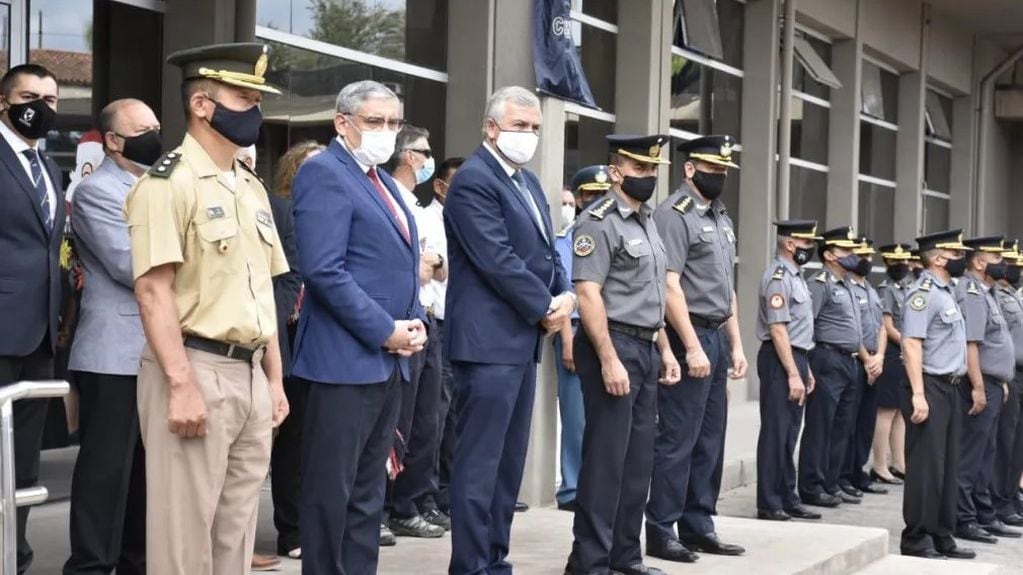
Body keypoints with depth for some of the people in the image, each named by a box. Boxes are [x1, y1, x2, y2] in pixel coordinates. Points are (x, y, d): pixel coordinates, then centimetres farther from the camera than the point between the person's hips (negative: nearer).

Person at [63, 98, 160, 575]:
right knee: (107, 468, -5)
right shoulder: (96, 191, -7)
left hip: (158, 352, 8)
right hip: (115, 355, -8)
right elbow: (131, 266, -16)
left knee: (147, 466, 11)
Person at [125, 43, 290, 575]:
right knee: (185, 530, -3)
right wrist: (182, 386, -22)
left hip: (249, 373, 8)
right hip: (197, 369, -8)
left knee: (236, 528, 13)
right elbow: (153, 292, -17)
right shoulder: (168, 182, -10)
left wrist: (274, 379, 15)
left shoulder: (252, 188, 16)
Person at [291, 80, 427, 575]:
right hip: (345, 360, -9)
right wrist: (386, 331, -17)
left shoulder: (383, 181, 18)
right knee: (331, 494, -1)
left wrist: (415, 323, 4)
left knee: (368, 494, 14)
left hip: (388, 361, 9)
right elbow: (324, 270, -20)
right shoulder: (323, 173, -10)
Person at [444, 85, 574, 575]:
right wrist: (545, 309, -11)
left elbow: (545, 249, 19)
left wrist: (565, 293, 0)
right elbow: (498, 259, -18)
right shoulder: (473, 180, -12)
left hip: (523, 338, 9)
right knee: (479, 463, -6)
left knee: (509, 461, 12)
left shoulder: (528, 181, 17)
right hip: (489, 341, -9)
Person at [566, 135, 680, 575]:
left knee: (638, 459, 11)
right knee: (605, 457, -5)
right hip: (612, 346, -9)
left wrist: (664, 349, 17)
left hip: (645, 349, 9)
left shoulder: (647, 222, 16)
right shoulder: (600, 221, -11)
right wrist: (609, 359, -22)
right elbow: (588, 294, -18)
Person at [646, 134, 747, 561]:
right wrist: (693, 347, -19)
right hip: (688, 337, -9)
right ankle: (661, 533, 2)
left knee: (709, 441, 11)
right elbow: (670, 286, -16)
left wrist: (735, 345, 15)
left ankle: (698, 527, 19)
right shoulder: (674, 214, -10)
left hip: (717, 338, 9)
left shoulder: (722, 220, 18)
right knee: (677, 441, -5)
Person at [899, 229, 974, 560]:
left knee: (947, 467, 13)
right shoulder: (923, 293, -14)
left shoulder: (946, 292, 15)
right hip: (931, 388, -9)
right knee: (926, 467, -4)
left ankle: (942, 537, 20)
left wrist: (955, 389, 16)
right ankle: (916, 541, 2)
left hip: (950, 388, 9)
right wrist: (918, 394, -25)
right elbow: (911, 345, -20)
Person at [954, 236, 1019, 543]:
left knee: (985, 456, 15)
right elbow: (969, 343, -22)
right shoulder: (971, 293, -14)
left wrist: (1000, 382, 19)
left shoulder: (985, 293, 17)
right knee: (970, 457, -5)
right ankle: (964, 520, 0)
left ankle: (985, 516, 22)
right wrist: (978, 388, -24)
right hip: (980, 385, -10)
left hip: (992, 385, 10)